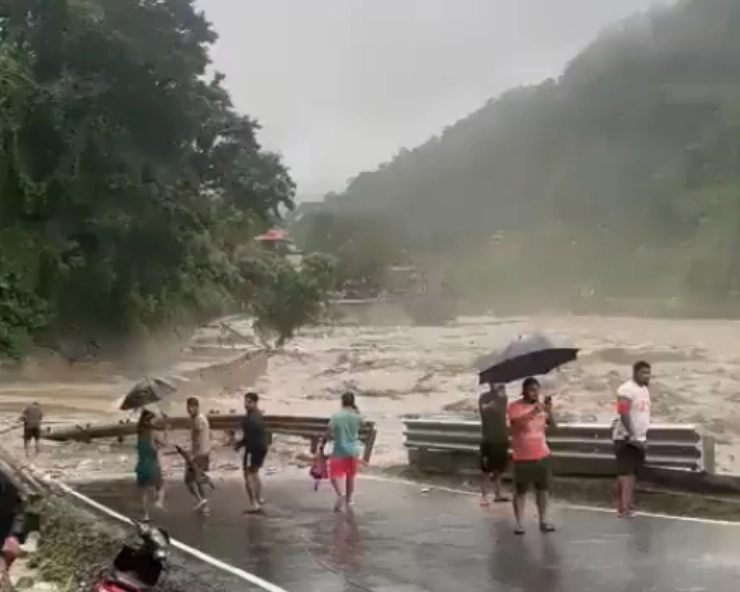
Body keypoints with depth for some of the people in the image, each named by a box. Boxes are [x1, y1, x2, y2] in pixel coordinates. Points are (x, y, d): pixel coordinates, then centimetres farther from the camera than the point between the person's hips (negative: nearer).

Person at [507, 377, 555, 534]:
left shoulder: (541, 406, 6)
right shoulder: (515, 406, -9)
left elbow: (552, 425, 0)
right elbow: (517, 423, -26)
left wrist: (549, 411, -17)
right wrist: (533, 412, -36)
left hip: (542, 455, 5)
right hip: (523, 457, -5)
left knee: (542, 488, 11)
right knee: (520, 491, 2)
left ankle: (543, 521, 19)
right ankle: (519, 523, 7)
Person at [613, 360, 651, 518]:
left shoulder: (645, 389, 13)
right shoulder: (626, 390, -16)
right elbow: (624, 415, -22)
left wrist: (644, 436, 19)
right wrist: (631, 436, -24)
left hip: (640, 439, 9)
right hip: (626, 439, -9)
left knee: (633, 473, 12)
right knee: (626, 473, -9)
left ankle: (626, 504, 19)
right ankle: (624, 507, -10)